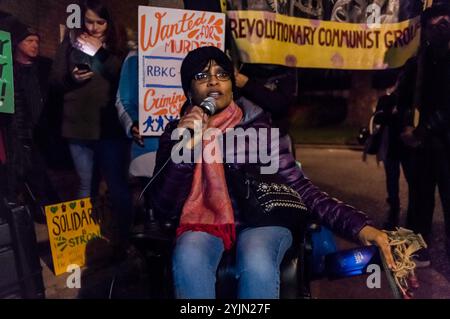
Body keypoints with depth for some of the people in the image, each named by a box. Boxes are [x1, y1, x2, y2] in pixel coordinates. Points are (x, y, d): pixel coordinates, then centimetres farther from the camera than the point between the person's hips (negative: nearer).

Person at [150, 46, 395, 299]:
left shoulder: (257, 125, 2)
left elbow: (298, 186, -3)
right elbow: (165, 208, -2)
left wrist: (358, 225, -17)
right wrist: (183, 150, -17)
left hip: (262, 220, -1)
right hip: (205, 223, 1)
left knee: (256, 264, -35)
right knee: (189, 259, -34)